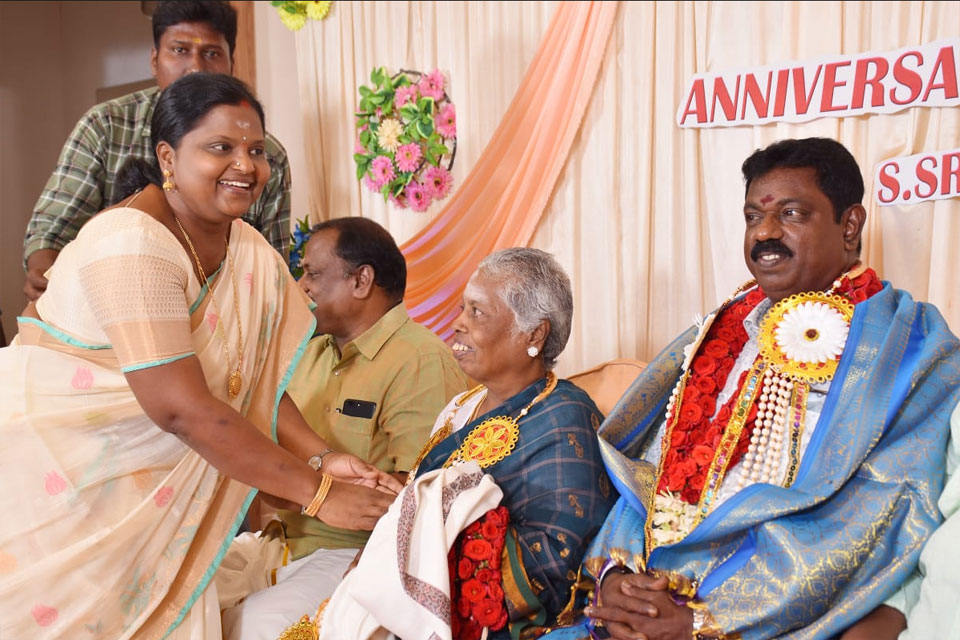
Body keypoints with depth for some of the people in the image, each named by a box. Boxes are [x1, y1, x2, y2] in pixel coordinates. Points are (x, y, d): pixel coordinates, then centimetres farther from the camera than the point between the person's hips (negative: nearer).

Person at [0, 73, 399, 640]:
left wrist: (320, 455, -16)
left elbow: (254, 377, 0)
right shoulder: (133, 246, -24)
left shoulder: (249, 249, -1)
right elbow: (182, 408, -29)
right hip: (55, 480, -6)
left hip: (148, 495, 6)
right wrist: (316, 491, -27)